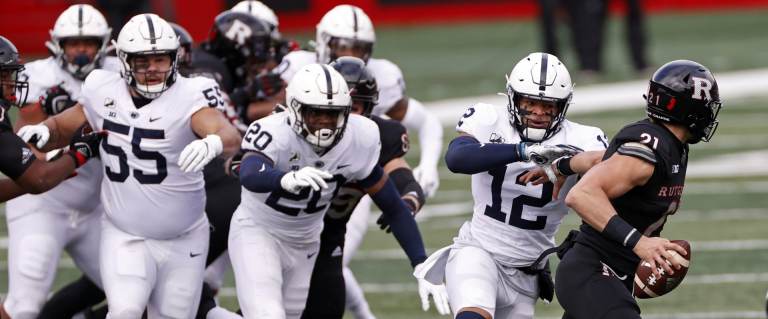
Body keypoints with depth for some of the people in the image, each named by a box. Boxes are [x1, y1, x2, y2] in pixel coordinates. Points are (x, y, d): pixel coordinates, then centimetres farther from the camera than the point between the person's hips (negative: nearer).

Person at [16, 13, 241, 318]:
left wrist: (213, 143, -58)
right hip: (124, 237, 1)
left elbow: (230, 137, -34)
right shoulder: (104, 94, -4)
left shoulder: (188, 97, -17)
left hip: (183, 241, -1)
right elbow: (62, 127, 12)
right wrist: (42, 131, -11)